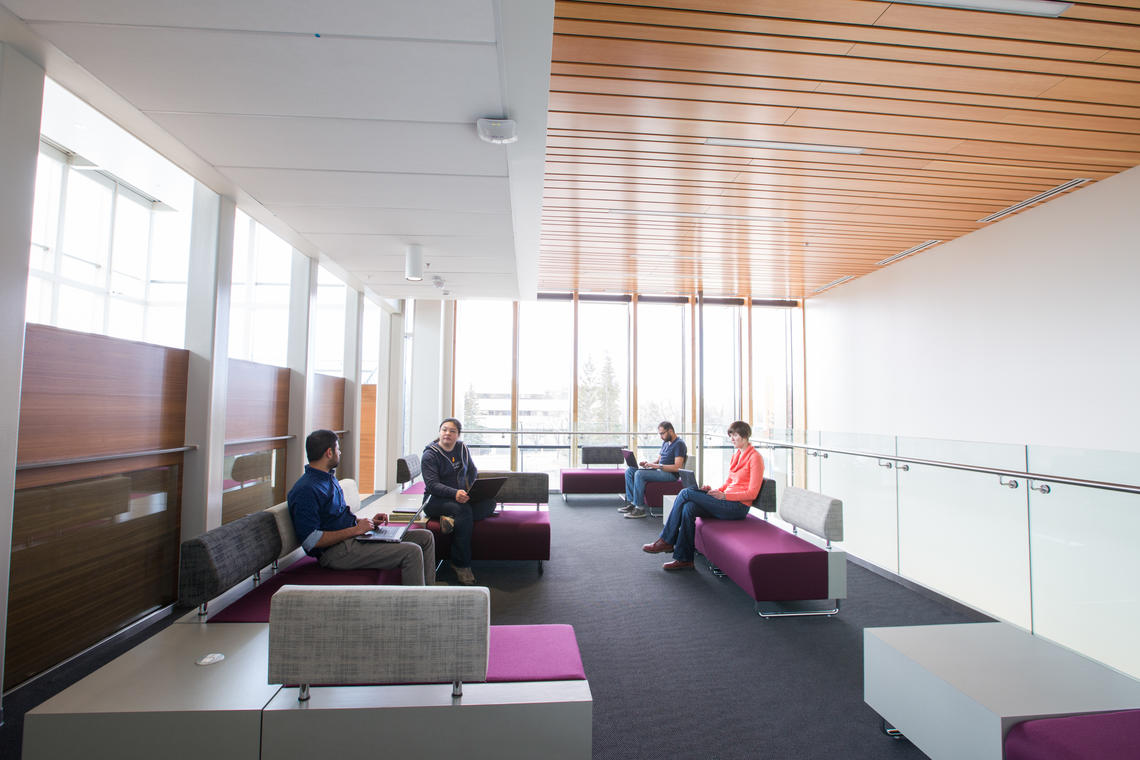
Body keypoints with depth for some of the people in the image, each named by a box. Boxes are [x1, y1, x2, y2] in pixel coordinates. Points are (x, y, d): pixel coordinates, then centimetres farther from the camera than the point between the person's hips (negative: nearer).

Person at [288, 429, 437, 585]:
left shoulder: (329, 479, 17)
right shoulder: (306, 490, -16)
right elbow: (310, 541, -22)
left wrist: (369, 522, 10)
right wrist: (355, 530, -18)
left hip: (353, 537, 10)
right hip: (337, 551, -10)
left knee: (426, 537, 3)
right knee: (412, 552, -25)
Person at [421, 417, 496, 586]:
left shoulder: (462, 448, 9)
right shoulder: (429, 455, -8)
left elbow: (473, 471, 18)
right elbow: (432, 485, -19)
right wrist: (455, 493, -37)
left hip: (461, 497, 6)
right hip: (435, 500, -6)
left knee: (490, 502, -20)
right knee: (464, 510, -35)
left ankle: (452, 520, -31)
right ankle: (461, 564, -27)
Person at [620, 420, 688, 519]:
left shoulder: (679, 444, -12)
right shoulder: (665, 442, 18)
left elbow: (677, 467, -21)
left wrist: (658, 466, -24)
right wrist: (648, 463, 1)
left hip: (670, 474, -10)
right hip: (659, 470, 10)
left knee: (639, 474, -29)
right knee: (629, 470, -1)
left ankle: (640, 508, -23)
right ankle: (631, 502, -5)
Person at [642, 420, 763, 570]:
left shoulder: (754, 457, -7)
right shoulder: (736, 455, 18)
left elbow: (752, 493, -12)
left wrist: (724, 495, -17)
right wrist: (715, 491, 2)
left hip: (738, 506, -7)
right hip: (726, 502, 7)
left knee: (686, 493, -18)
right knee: (688, 508, -20)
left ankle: (666, 540, -9)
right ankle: (684, 559, -16)